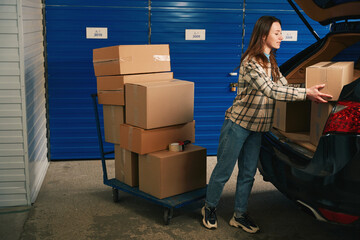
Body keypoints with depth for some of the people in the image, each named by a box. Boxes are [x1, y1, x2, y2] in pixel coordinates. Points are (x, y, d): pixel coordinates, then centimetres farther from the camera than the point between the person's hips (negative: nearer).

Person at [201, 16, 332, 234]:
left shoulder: (270, 62, 9)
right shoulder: (251, 63, -21)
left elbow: (284, 87, 8)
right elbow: (271, 91, -30)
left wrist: (310, 93, -6)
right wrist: (306, 93, -31)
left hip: (256, 128, 8)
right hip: (237, 125, -8)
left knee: (248, 174, 12)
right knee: (224, 171, 4)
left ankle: (240, 215, 25)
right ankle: (210, 208, 24)